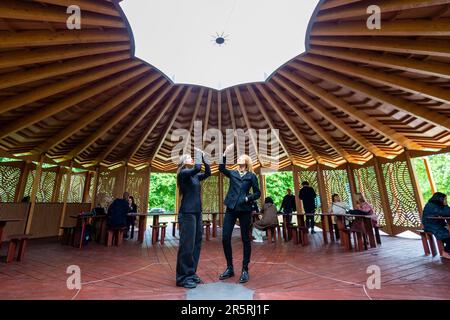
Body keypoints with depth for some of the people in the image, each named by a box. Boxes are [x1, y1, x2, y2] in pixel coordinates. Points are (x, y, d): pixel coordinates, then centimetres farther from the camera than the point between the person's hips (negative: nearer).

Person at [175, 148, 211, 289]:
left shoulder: (195, 176, 14)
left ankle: (191, 274, 24)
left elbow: (208, 173, 12)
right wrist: (198, 153, -9)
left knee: (196, 245, 11)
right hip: (187, 213, -8)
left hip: (197, 213, 8)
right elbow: (197, 168, -23)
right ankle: (183, 277, 11)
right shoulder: (183, 174, -8)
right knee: (187, 245, -2)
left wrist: (203, 157, 7)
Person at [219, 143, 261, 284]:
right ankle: (230, 268, 22)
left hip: (244, 210, -2)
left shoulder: (251, 176, 4)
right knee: (225, 238, 3)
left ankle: (245, 270, 21)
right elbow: (221, 168, -8)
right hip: (231, 209, 3)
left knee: (245, 239, 5)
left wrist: (248, 198, -13)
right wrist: (226, 153, -17)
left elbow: (257, 193, 4)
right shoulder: (232, 173, 10)